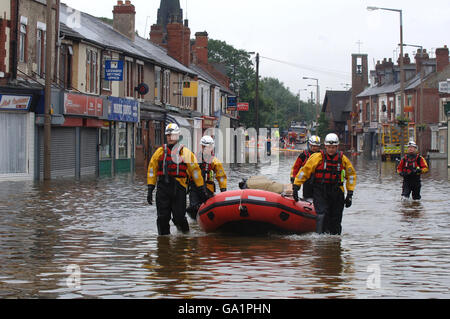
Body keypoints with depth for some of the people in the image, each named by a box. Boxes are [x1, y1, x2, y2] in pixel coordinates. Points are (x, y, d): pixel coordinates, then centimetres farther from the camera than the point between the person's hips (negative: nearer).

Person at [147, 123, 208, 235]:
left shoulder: (185, 153, 5)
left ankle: (185, 234, 23)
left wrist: (201, 190, 6)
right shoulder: (160, 151, 11)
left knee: (179, 217, -5)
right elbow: (152, 170, 13)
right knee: (162, 218, 0)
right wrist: (150, 189, 6)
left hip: (179, 189, -2)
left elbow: (195, 170, 7)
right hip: (162, 188, 2)